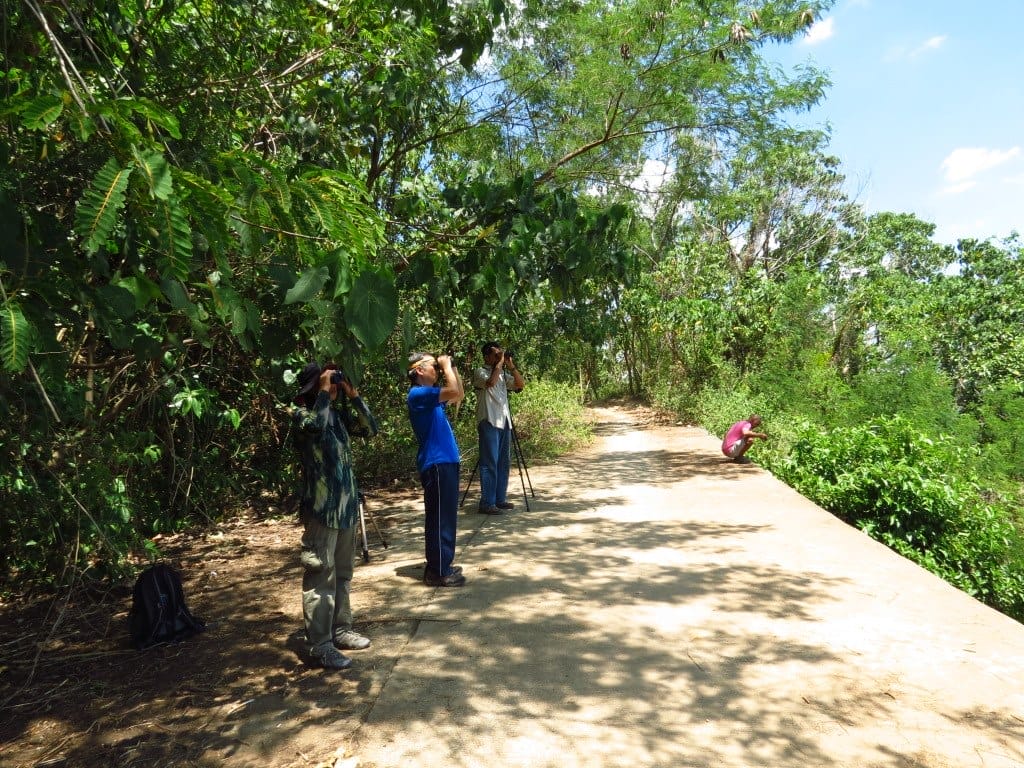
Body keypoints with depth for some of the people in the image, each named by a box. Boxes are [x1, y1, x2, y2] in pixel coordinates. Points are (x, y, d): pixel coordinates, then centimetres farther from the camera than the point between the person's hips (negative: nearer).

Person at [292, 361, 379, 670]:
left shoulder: (339, 414, 11)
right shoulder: (301, 415, -9)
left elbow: (370, 428, 6)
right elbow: (316, 425, -31)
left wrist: (353, 395, -1)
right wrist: (324, 391, -20)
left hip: (346, 504, 8)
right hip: (321, 506, -8)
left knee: (342, 573, 16)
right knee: (320, 576, -3)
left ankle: (340, 630, 28)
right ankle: (319, 645, 5)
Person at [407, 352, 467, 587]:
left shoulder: (430, 395, 15)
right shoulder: (418, 394, -14)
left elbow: (459, 395, 26)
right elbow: (454, 392, -25)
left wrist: (452, 368, 16)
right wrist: (446, 365, -12)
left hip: (445, 461, 10)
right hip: (436, 464, -10)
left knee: (445, 517, 15)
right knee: (439, 518, -4)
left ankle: (440, 566, 25)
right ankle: (437, 572, 3)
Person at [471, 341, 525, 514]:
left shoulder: (503, 374, 17)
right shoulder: (480, 372, -4)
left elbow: (521, 384, 9)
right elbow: (490, 382, -24)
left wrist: (511, 366, 2)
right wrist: (499, 363, -14)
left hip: (504, 422, 8)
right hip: (489, 422, -7)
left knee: (503, 462, 9)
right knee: (490, 463, -9)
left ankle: (500, 499, 17)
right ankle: (487, 503, -7)